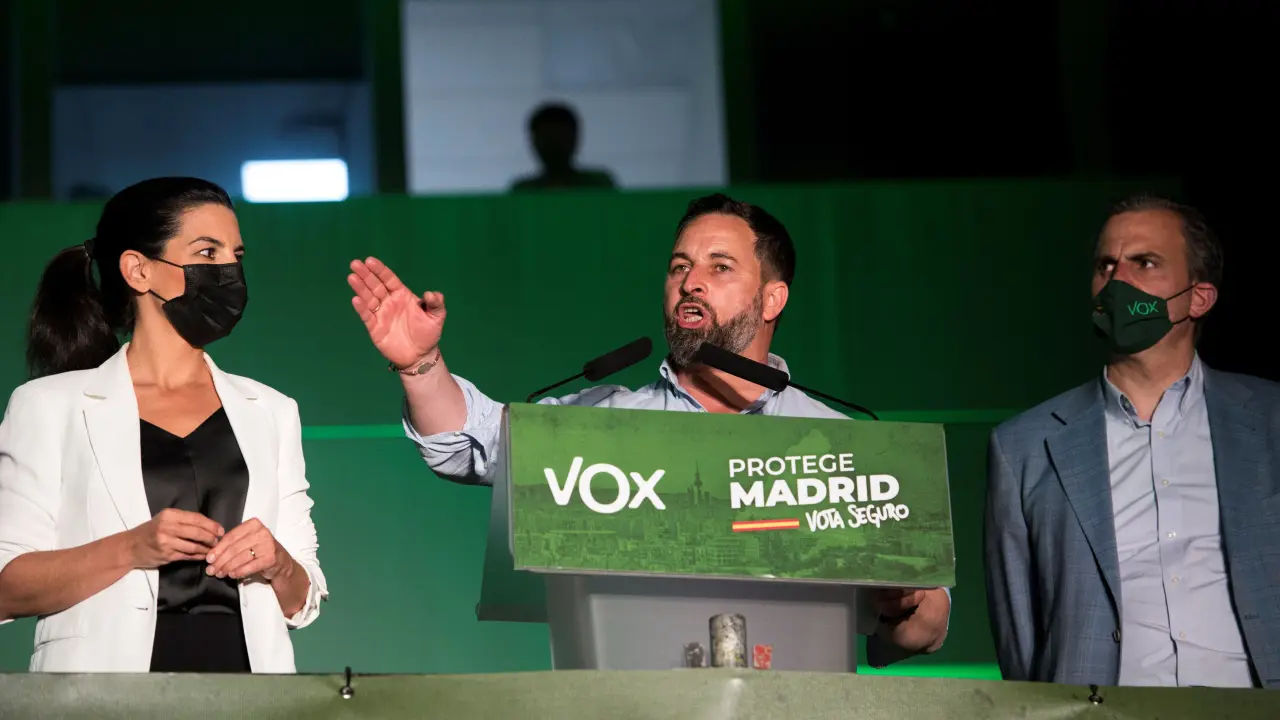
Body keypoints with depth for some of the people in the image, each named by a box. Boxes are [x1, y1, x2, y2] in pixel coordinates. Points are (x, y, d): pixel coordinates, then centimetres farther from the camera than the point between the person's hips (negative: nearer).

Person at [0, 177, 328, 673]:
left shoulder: (270, 412, 16)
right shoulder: (51, 406, 6)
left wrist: (277, 565, -4)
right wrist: (131, 550, -13)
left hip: (244, 674, 3)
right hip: (106, 674, -3)